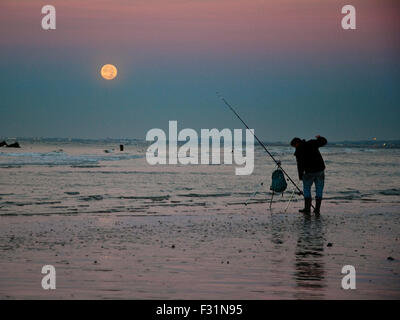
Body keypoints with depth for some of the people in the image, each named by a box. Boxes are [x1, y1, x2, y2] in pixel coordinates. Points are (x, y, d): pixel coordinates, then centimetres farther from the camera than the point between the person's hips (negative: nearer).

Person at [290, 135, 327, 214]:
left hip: (309, 172, -4)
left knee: (306, 189, 12)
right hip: (320, 170, 4)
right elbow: (324, 142, 14)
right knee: (319, 190, 10)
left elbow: (300, 164, -5)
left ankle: (307, 208, 7)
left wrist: (300, 176, 2)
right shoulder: (311, 143, 6)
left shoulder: (299, 150, -4)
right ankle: (317, 209, 7)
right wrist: (320, 138, 36)